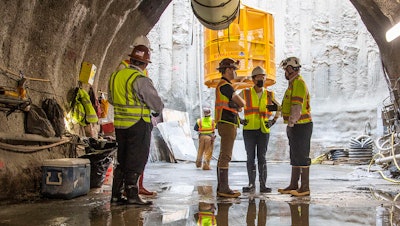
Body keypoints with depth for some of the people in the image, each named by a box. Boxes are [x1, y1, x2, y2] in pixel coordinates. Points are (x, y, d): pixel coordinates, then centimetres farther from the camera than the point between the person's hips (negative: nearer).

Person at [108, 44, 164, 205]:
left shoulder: (115, 76, 7)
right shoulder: (141, 80, -16)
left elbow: (111, 99, 21)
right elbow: (157, 103, -11)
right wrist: (157, 111, 11)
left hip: (120, 124, 7)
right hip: (138, 125, -7)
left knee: (122, 160, 15)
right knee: (136, 160, 2)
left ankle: (116, 195, 18)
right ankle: (132, 195, 3)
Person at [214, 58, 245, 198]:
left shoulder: (223, 85, 21)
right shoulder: (225, 85, -13)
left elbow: (236, 106, 22)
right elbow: (242, 103, -15)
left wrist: (237, 106, 0)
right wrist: (239, 103, 8)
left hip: (226, 124, 11)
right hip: (228, 124, -11)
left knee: (223, 156, 9)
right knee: (225, 156, -10)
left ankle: (221, 187, 11)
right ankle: (224, 188, -9)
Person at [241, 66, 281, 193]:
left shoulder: (269, 95, 6)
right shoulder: (245, 93, 2)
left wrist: (274, 121, 10)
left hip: (263, 131, 1)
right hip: (249, 130, 0)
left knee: (262, 158, 0)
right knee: (250, 158, 1)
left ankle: (263, 185, 4)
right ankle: (251, 185, 8)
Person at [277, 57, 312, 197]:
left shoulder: (298, 83, -15)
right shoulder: (294, 83, 19)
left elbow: (297, 107, -23)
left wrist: (291, 123, -21)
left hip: (301, 126, -11)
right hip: (295, 127, 11)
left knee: (302, 157, -6)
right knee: (295, 157, 13)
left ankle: (305, 188, 0)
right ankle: (293, 186, 21)